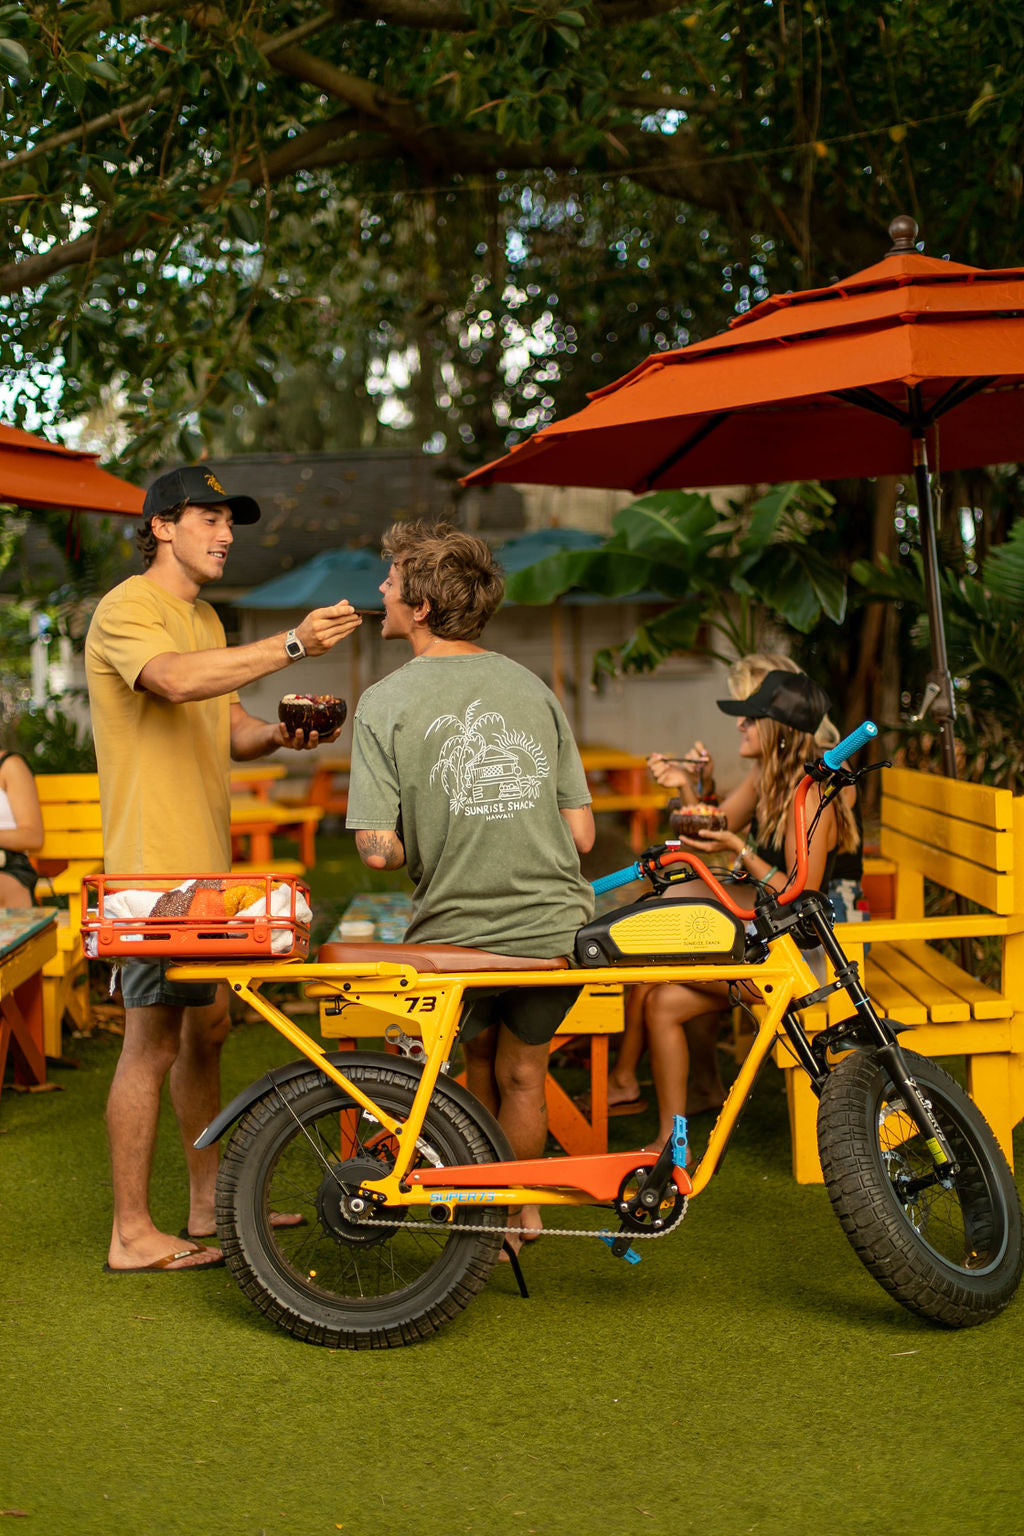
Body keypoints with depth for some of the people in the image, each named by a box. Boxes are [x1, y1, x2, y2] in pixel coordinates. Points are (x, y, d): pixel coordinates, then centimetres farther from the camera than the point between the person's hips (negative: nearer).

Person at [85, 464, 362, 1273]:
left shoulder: (204, 618, 20)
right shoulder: (126, 609, -10)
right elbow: (176, 681, -31)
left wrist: (279, 732, -2)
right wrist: (292, 645, -36)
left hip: (205, 865, 10)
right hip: (153, 865, -10)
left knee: (206, 1031, 15)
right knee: (153, 1043, -5)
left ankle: (210, 1206, 26)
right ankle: (133, 1233, 3)